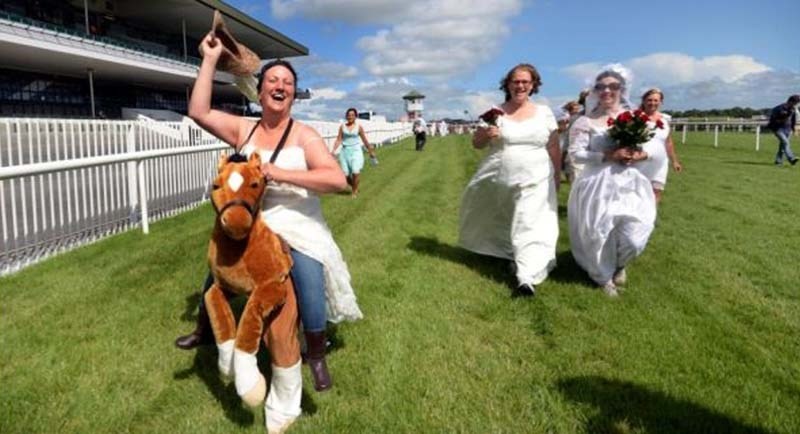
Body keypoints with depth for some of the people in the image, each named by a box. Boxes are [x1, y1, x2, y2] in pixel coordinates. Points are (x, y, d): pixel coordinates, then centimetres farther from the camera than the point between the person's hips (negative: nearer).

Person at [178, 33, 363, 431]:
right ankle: (203, 327, 45)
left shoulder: (303, 135, -8)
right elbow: (198, 112, -9)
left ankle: (316, 355, 5)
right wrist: (210, 60, -9)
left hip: (298, 228, -4)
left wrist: (278, 172, -26)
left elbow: (337, 179, -21)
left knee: (310, 288, -22)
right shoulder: (243, 130, 3)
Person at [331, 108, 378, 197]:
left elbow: (365, 141, 6)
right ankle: (354, 187, 30)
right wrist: (333, 150, -11)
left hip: (355, 151, -2)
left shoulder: (359, 127, 0)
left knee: (355, 172, -17)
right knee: (345, 174, 0)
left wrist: (371, 152, 11)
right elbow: (339, 140, 3)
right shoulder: (342, 127, 4)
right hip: (345, 151, 2)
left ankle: (354, 192, 5)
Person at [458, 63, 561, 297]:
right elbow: (476, 143, 5)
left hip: (534, 182, -1)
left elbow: (554, 148, 7)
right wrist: (485, 134, -16)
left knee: (530, 225, -9)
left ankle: (526, 277, -12)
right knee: (503, 225, 12)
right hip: (499, 182, 1)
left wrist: (557, 177, 6)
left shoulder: (544, 112, 4)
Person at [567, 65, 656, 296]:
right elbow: (575, 153, -11)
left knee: (634, 235, -3)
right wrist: (609, 155, -19)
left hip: (629, 185, 3)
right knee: (599, 235, 3)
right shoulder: (585, 121, -4)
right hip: (598, 186, -2)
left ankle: (619, 265, 33)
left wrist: (640, 155, -10)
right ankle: (604, 276, 32)